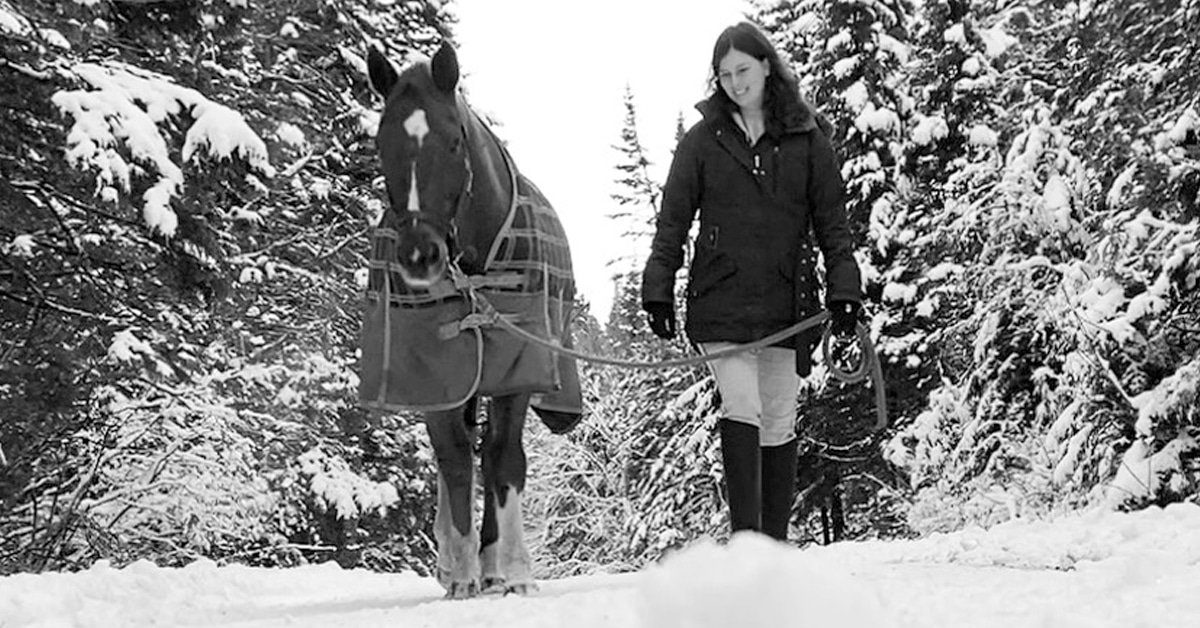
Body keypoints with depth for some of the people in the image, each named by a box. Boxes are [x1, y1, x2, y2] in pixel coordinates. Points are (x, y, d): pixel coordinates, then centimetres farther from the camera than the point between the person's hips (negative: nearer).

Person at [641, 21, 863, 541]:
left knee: (779, 423, 5)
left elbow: (832, 222, 7)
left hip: (787, 304, 1)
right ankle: (745, 538, -13)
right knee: (741, 410, -13)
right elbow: (672, 222, 8)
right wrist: (658, 290, 2)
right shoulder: (702, 141, 7)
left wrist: (844, 289, -2)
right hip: (721, 302, -1)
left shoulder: (807, 141, 7)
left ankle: (775, 542, 12)